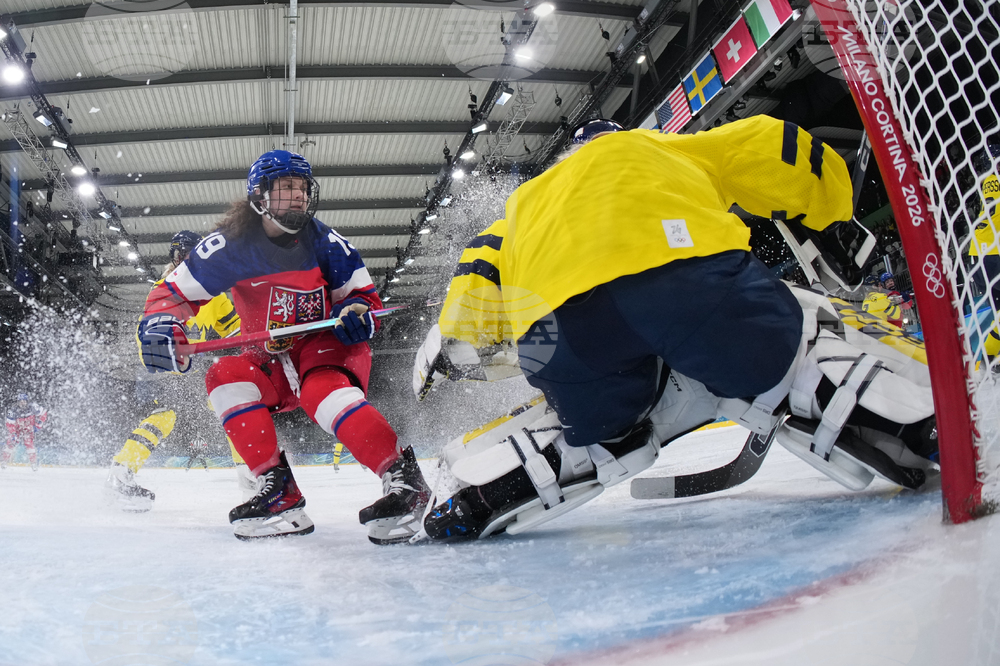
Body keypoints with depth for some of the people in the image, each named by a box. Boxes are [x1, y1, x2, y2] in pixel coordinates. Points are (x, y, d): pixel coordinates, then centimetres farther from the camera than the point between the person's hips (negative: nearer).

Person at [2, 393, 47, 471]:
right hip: (17, 429, 1)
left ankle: (34, 463, -7)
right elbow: (10, 424, -18)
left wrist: (38, 425, -10)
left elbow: (43, 413, -10)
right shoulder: (13, 410, -22)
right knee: (11, 443, -8)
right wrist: (12, 434, -26)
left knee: (29, 443, -15)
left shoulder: (32, 407, -22)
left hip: (28, 429, -1)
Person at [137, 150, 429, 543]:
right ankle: (278, 491, -27)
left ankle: (403, 477, -33)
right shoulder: (231, 246, -8)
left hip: (328, 348, -3)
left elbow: (364, 297, -1)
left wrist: (356, 313, -25)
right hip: (271, 361, 3)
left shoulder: (327, 245, -9)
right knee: (226, 377, -25)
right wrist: (160, 325, -26)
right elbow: (175, 292, -4)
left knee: (321, 390, -35)